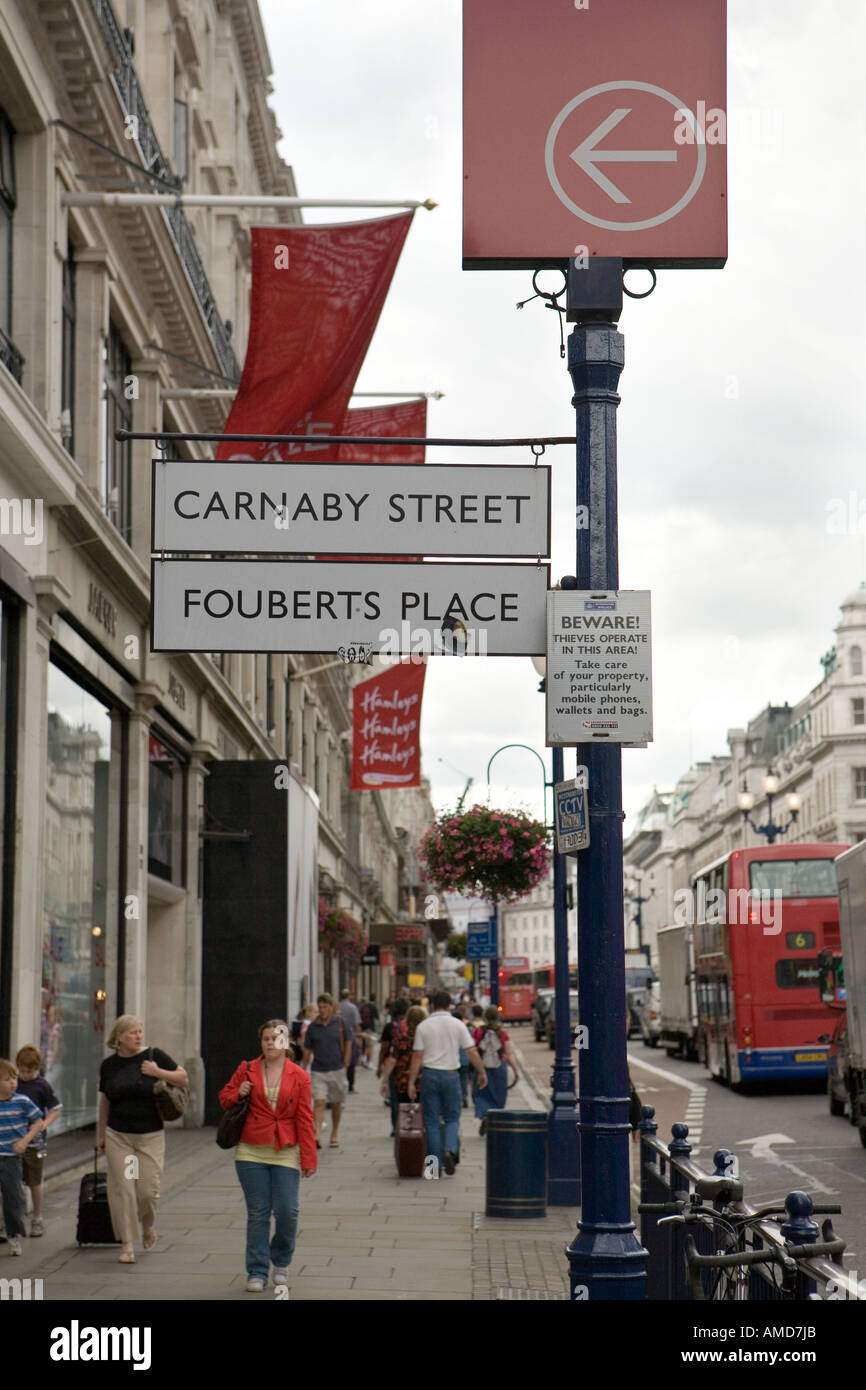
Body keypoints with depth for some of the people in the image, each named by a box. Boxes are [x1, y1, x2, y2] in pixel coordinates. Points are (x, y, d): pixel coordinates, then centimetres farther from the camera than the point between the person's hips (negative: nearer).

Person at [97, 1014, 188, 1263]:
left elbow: (184, 1079, 2)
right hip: (118, 1137, 1)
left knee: (148, 1190, -4)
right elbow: (105, 1101, 15)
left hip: (151, 1137, -1)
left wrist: (158, 1072, -13)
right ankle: (126, 1245, 2)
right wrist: (100, 1135, 18)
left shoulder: (154, 1056, -2)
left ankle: (148, 1226, 28)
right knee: (122, 1190, -4)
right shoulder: (109, 1065, 5)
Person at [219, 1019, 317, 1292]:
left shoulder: (299, 1077, 1)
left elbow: (305, 1120, 1)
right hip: (251, 1152, 1)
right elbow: (224, 1098, 17)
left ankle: (281, 1262, 21)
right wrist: (238, 1094, -7)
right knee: (257, 1213, 1)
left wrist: (309, 1159, -2)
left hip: (285, 1154, -1)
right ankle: (257, 1272, 10)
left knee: (287, 1211, -5)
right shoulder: (247, 1070, 5)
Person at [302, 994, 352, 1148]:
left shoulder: (339, 1022, -2)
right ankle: (317, 1135, -25)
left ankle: (334, 1135, 29)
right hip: (318, 1071, -1)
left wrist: (345, 1065, 2)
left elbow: (348, 1043, 6)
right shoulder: (313, 1027, 0)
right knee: (319, 1102, -15)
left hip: (337, 1070, 1)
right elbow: (307, 1050, 8)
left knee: (336, 1104, 12)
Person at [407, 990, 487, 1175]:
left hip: (430, 1074, 0)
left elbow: (417, 1056, -3)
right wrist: (482, 1072, 9)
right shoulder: (458, 1025, 0)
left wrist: (411, 1082, 0)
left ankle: (435, 1164, 6)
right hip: (450, 1075, 0)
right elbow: (472, 1052, -2)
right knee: (452, 1118, 11)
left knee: (432, 1121, 7)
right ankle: (450, 1150, -15)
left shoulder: (423, 1026, 0)